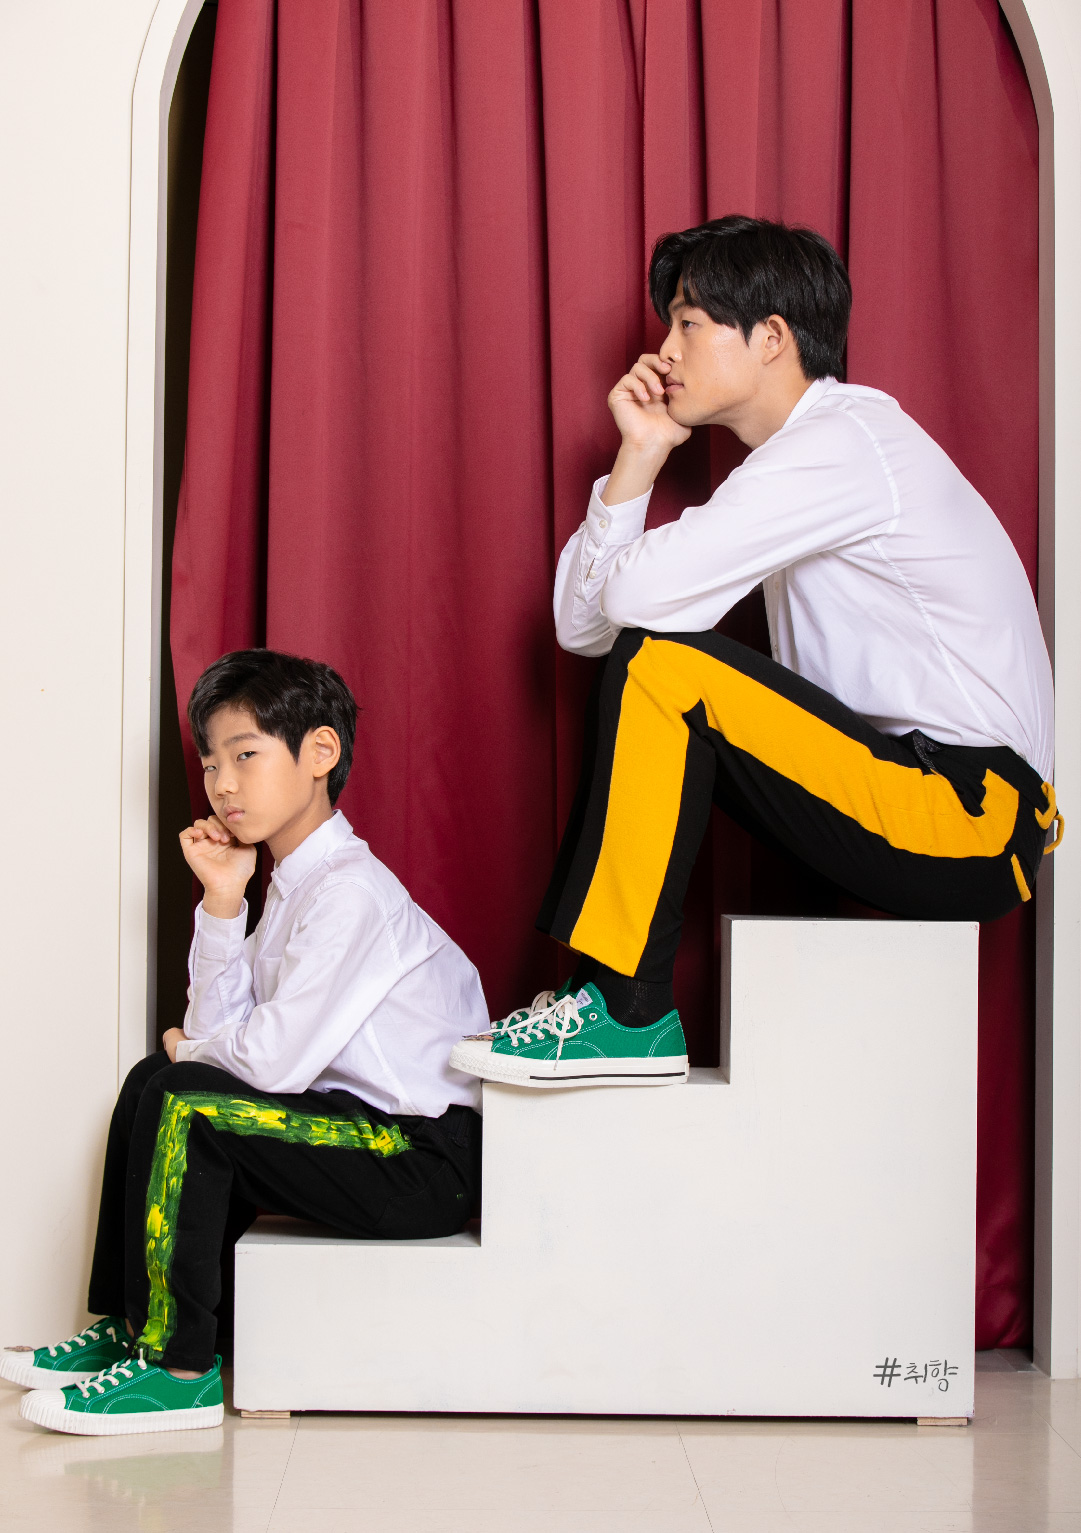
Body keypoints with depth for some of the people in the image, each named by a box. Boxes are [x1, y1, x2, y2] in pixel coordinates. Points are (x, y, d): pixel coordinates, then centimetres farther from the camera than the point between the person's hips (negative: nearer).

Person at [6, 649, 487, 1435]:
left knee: (183, 1100, -19)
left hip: (428, 1162, -10)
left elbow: (275, 1058, -24)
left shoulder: (351, 890, -18)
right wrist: (222, 902, -1)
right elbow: (217, 1032, 8)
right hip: (374, 1131, 10)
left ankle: (178, 1369, -9)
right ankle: (124, 1331, 18)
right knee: (157, 1082, 14)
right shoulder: (294, 884, 13)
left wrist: (190, 1048, -2)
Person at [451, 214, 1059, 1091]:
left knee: (659, 663, -19)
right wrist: (640, 456, 4)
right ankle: (595, 988, 7)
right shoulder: (807, 455, 17)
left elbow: (641, 592, -26)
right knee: (641, 695, 13)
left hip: (973, 822, -10)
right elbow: (582, 624, 13)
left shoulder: (845, 443, -13)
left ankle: (627, 1015, -15)